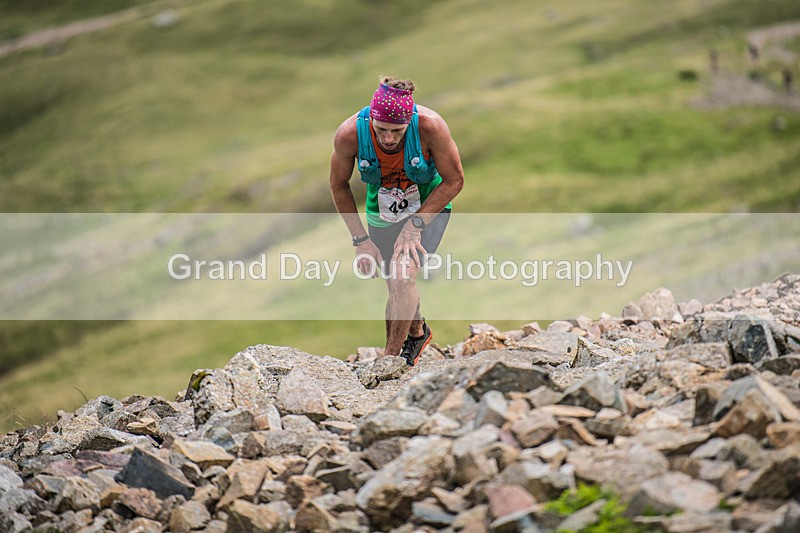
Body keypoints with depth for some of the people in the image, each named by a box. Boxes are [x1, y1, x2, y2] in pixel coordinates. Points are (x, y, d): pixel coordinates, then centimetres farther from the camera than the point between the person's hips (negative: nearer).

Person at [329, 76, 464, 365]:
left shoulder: (430, 126, -33)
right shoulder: (349, 134, -28)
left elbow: (454, 180, -17)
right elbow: (339, 185, -8)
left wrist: (415, 225, -23)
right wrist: (360, 239, -8)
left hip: (429, 206, -3)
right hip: (382, 213, 3)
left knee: (403, 277, -23)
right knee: (396, 289, 12)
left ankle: (390, 357, -6)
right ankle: (417, 331, 45)